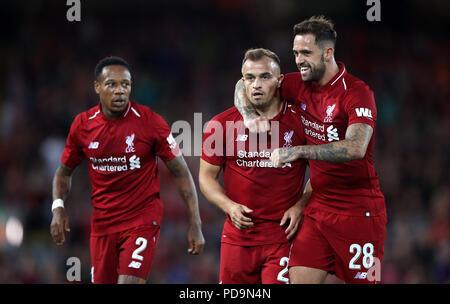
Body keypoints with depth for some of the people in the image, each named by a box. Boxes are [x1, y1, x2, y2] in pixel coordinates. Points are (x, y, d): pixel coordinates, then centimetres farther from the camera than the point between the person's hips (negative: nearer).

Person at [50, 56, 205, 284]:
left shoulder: (150, 122, -10)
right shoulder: (82, 125, 0)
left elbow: (180, 172, -4)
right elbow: (64, 171, 15)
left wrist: (195, 225, -7)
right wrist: (58, 207, -4)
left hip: (142, 220, -4)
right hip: (102, 222, 4)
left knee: (129, 282, -19)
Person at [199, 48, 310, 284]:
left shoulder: (300, 121, -2)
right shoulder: (221, 125, 1)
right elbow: (207, 176, 9)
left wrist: (300, 206, -5)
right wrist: (229, 206, -8)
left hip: (283, 235, -2)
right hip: (238, 236, 2)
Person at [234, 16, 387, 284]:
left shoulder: (356, 92, -14)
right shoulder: (301, 85, 6)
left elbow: (356, 148, -28)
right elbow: (245, 85, 16)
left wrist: (298, 151, -29)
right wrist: (251, 115, -6)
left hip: (359, 211, -6)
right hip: (318, 208, 6)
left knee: (361, 280, -5)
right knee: (300, 279, -5)